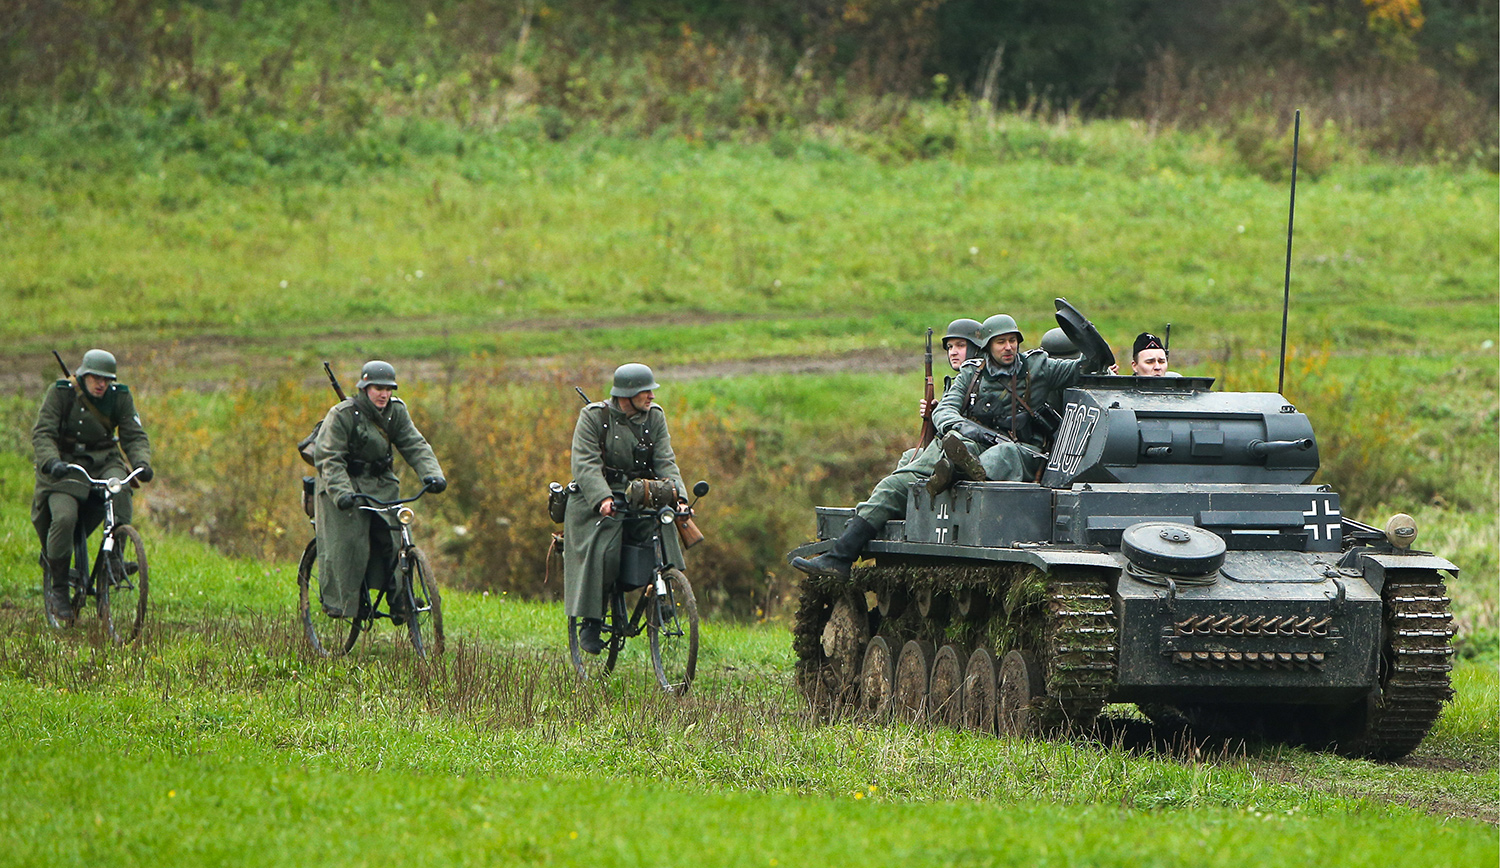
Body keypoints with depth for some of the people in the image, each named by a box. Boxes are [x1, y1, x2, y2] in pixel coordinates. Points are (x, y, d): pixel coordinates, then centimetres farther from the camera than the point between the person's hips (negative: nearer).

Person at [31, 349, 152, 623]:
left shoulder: (120, 397, -3)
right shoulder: (60, 393, -12)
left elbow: (135, 436, -5)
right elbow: (42, 433, -17)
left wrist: (141, 463, -27)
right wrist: (51, 462, -36)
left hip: (103, 462, 3)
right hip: (65, 464, -3)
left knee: (119, 488, -32)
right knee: (64, 518, -26)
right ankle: (57, 586, -9)